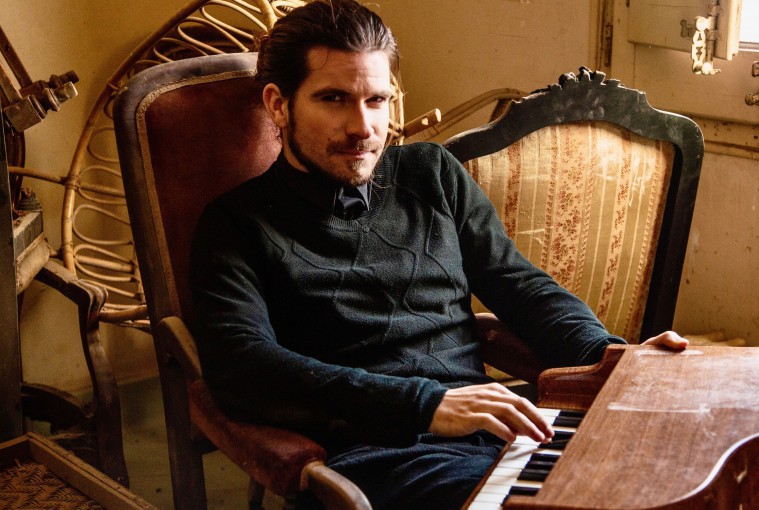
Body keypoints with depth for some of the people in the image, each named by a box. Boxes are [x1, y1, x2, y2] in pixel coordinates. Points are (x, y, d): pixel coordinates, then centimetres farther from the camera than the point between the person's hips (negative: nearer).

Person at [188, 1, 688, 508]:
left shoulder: (432, 174, 21)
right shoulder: (238, 224, 6)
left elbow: (516, 282, 22)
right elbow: (240, 367, -9)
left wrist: (608, 352, 0)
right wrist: (424, 404, -19)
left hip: (490, 428, 6)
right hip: (370, 453, -5)